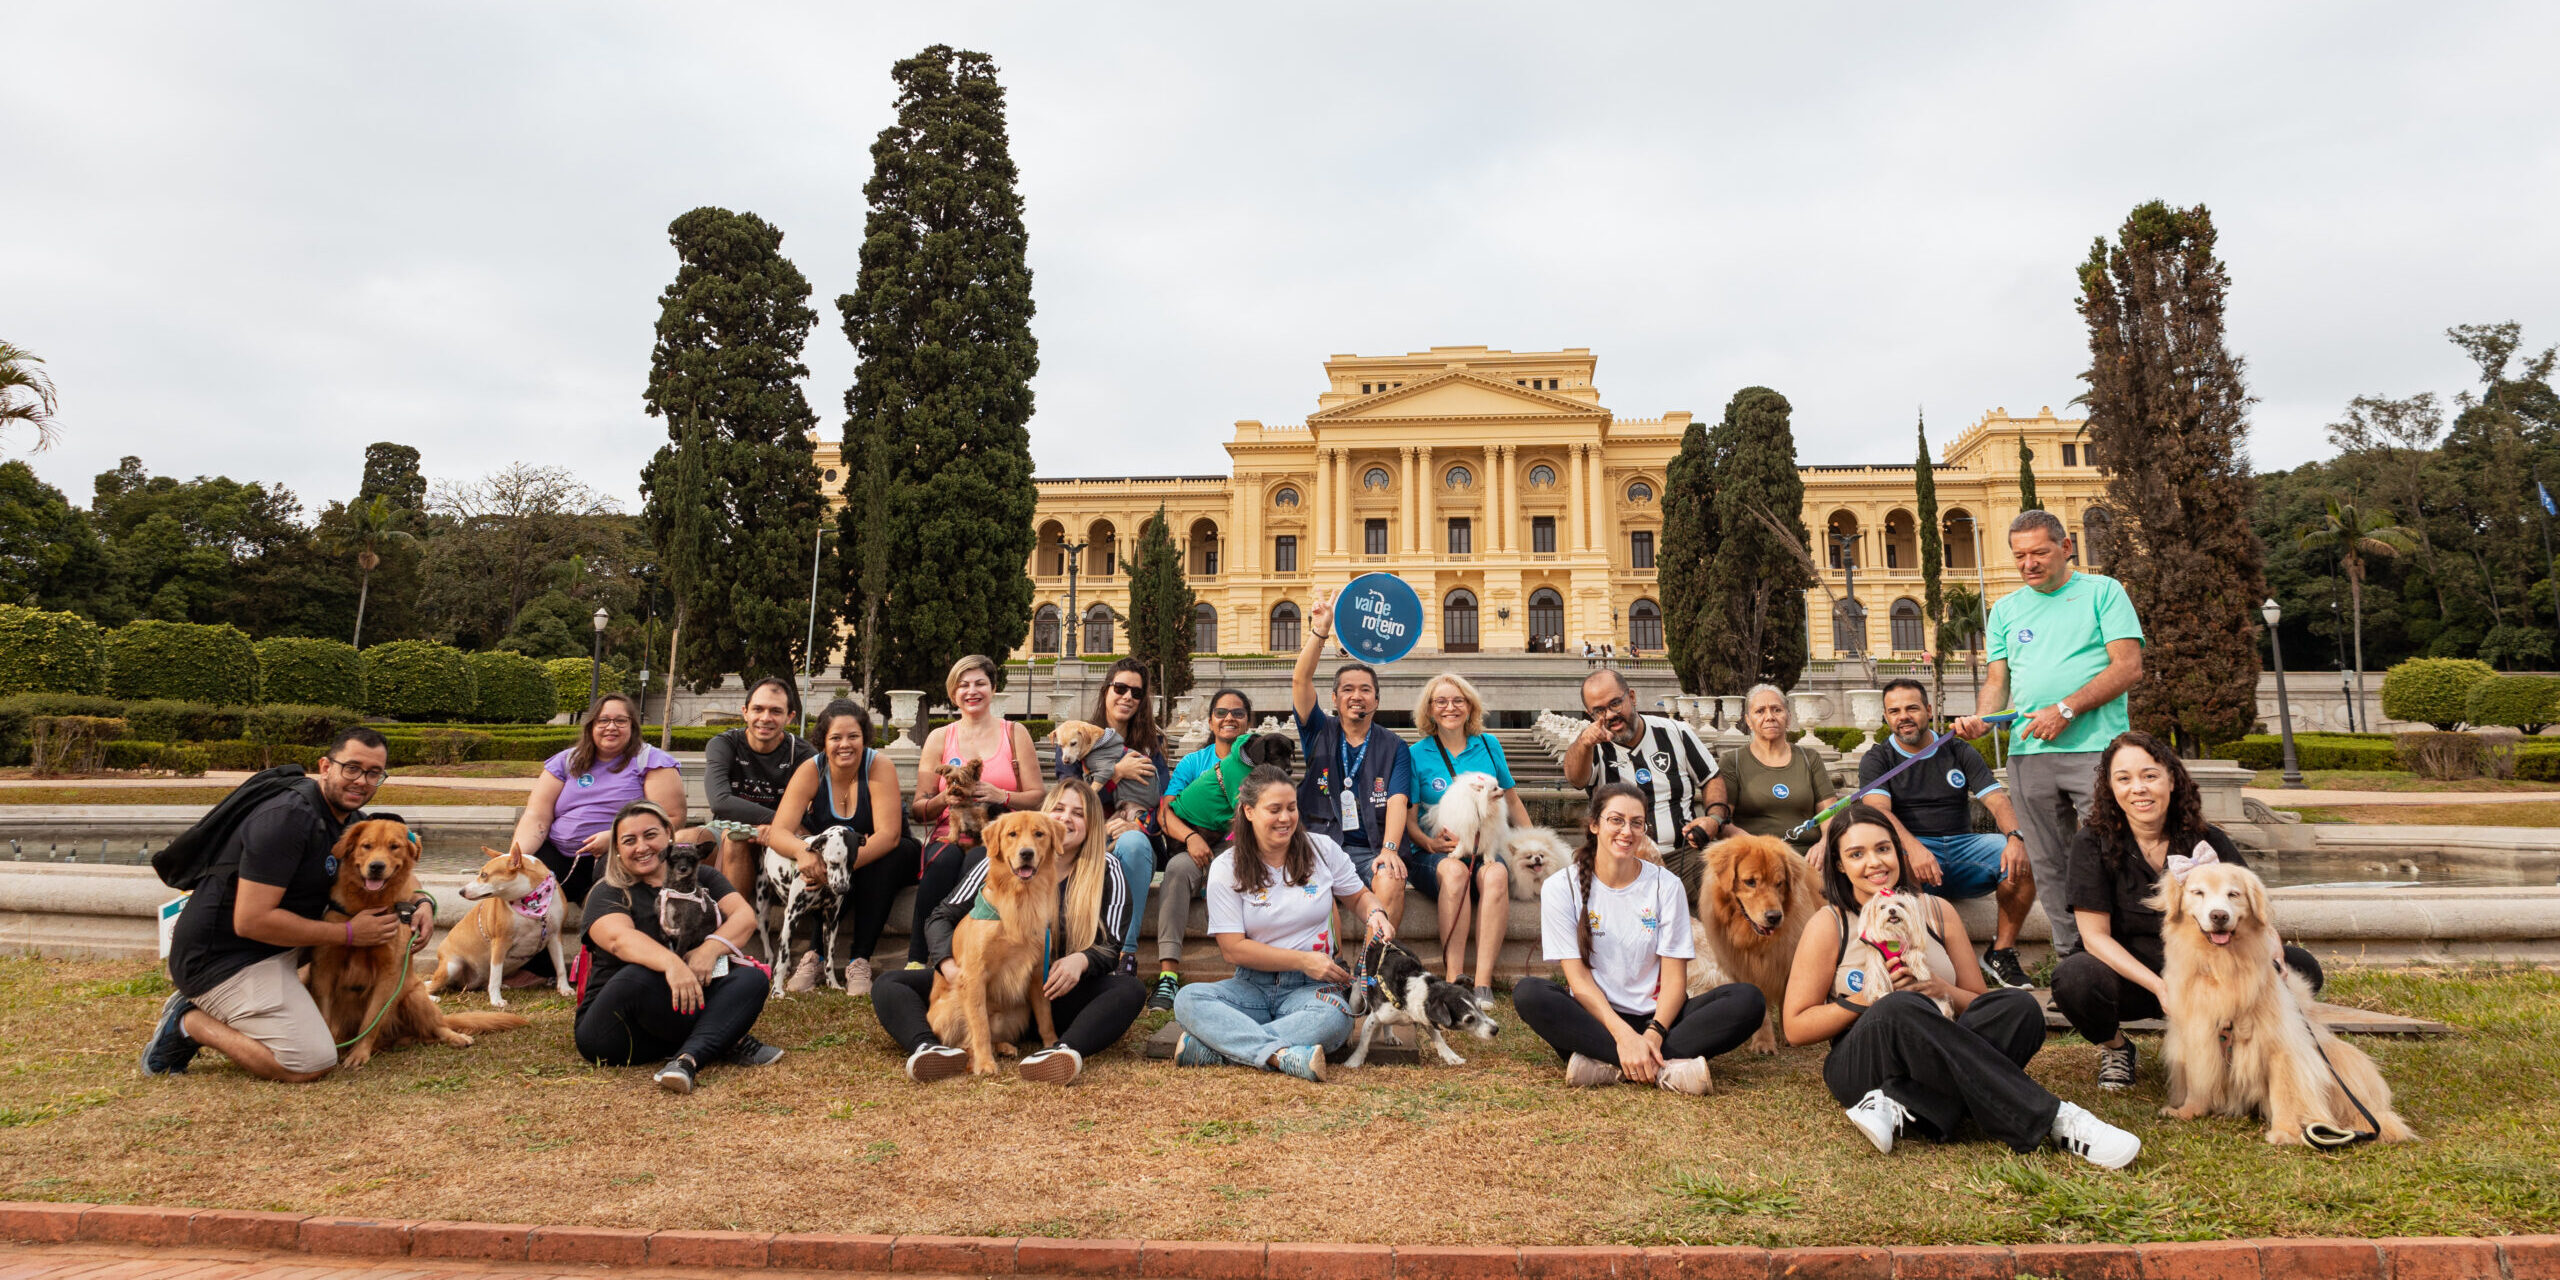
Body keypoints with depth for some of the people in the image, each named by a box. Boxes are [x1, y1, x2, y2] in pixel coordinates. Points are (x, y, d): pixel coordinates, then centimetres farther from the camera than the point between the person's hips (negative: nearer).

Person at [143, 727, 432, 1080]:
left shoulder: (347, 820, 7)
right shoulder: (287, 816, -22)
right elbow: (251, 920, -25)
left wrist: (421, 902, -2)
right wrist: (348, 933, -19)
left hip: (275, 947, 9)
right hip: (225, 957, -9)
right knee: (313, 1063, -17)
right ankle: (190, 1023, 0)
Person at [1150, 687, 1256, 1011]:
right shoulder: (1193, 762, 14)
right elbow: (1164, 812, 1)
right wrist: (1190, 836, -20)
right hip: (1196, 850, 0)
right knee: (1179, 867, -33)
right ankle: (1167, 975, -38)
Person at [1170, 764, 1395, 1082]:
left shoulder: (1322, 849, 4)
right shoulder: (1226, 868, -1)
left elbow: (1359, 896, 18)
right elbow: (1233, 949, -5)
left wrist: (1375, 912, -7)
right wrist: (1303, 960, -13)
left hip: (1310, 986, 0)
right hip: (1252, 986, 0)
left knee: (1334, 1018, -36)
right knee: (1188, 999, -29)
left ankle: (1213, 1046, -32)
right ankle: (1282, 1054, -43)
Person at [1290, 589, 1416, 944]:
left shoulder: (1394, 748, 12)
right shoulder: (1321, 734, 13)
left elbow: (1398, 802, -4)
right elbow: (1300, 680, -2)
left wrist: (1389, 850, -21)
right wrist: (1319, 632, -15)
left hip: (1372, 849, 0)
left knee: (1390, 881, -32)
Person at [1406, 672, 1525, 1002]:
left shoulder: (1489, 746, 15)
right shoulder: (1417, 754, 7)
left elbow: (1512, 802, 23)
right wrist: (1430, 843, -15)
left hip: (1486, 851, 2)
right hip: (1435, 854, -2)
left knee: (1495, 874, -34)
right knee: (1454, 870, -37)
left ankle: (1483, 984, -38)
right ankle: (1454, 978, -39)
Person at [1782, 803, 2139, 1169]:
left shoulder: (1937, 912, 12)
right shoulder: (1828, 925, 0)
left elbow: (1980, 1003, 14)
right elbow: (1796, 1028, -2)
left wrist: (1944, 991, -9)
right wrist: (1868, 998, -13)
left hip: (1940, 1059, 4)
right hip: (1863, 1066, -4)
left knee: (2020, 1007, -22)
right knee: (1898, 1009, -37)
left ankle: (1903, 1108, -29)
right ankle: (2047, 1120, -32)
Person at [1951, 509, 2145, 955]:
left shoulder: (2103, 591, 5)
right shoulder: (2005, 609, 18)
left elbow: (2128, 666, -4)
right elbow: (1997, 680, 16)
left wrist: (2066, 709, -13)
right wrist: (1982, 718, -5)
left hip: (2096, 749, -4)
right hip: (2028, 752, 4)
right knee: (2048, 866, 6)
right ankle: (2071, 957, 15)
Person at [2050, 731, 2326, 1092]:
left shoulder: (2207, 840, -2)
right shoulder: (2093, 844, -11)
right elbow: (2095, 935, -13)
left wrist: (2271, 947, -24)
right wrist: (2159, 986, -25)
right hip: (2129, 977, -3)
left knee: (2301, 968, -18)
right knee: (2073, 978, -36)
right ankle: (2114, 1048, -1)